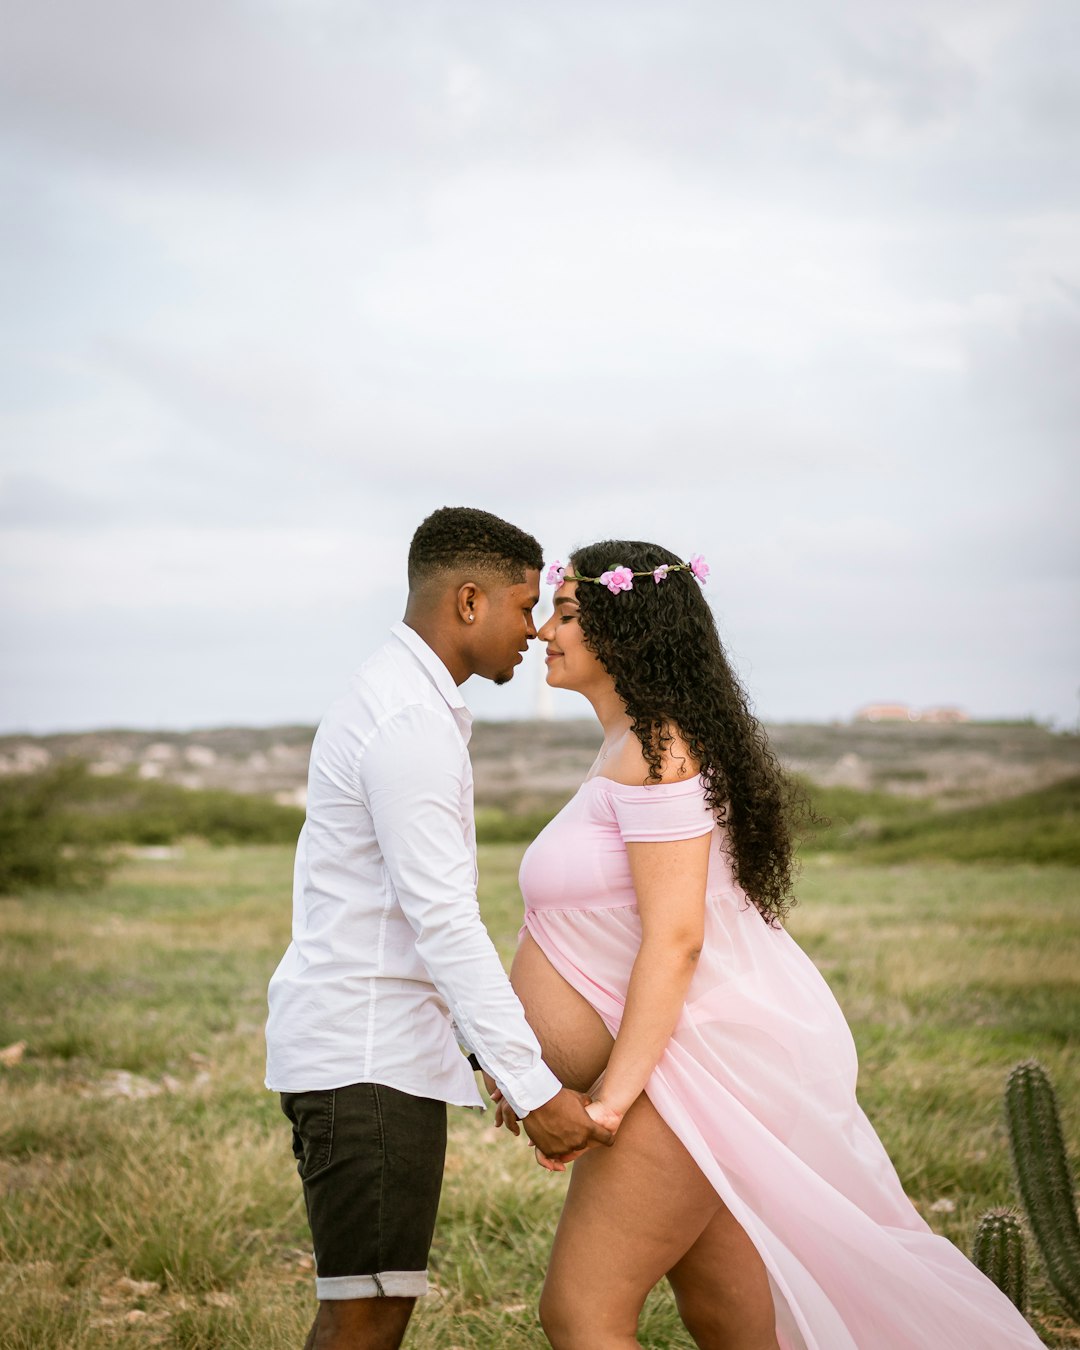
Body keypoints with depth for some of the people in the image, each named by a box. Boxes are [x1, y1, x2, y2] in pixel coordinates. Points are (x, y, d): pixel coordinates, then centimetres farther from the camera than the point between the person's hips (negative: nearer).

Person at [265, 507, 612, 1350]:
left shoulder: (396, 702, 17)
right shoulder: (411, 720, -17)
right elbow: (443, 922, -23)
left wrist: (506, 1058, 22)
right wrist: (534, 1087, -24)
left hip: (375, 1048, 10)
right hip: (369, 1056, -10)